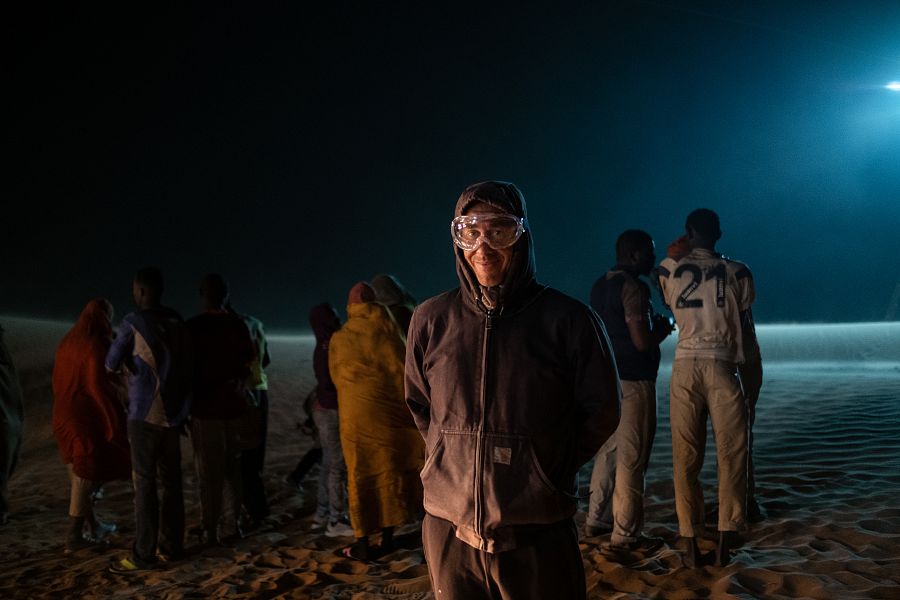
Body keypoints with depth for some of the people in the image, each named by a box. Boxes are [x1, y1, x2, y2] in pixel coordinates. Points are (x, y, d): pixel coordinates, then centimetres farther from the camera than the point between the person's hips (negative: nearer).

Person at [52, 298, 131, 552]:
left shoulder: (67, 343, 7)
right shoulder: (96, 346, -19)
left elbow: (59, 381, 12)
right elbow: (99, 385, -23)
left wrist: (65, 413, 21)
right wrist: (115, 422, -16)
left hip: (67, 415, 8)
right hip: (91, 418, -8)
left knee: (80, 473, 17)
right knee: (86, 477, 0)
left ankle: (94, 526, 28)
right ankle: (74, 536, 5)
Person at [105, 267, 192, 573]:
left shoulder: (134, 322, -11)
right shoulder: (178, 323, 6)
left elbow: (111, 364, -1)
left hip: (145, 414, -6)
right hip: (174, 412, 6)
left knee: (144, 483, -2)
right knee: (171, 479, 10)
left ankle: (143, 555, 2)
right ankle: (171, 547, 16)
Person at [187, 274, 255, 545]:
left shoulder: (193, 327, -10)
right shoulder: (239, 326, 2)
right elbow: (248, 364, 7)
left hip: (206, 406, -4)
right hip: (234, 405, 4)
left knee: (209, 471, 2)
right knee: (232, 466, 14)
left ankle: (211, 530, 5)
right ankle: (232, 523, 18)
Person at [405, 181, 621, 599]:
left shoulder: (567, 320, -8)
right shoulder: (431, 319, -1)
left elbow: (601, 409, 3)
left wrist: (551, 470, 4)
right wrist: (455, 459, 10)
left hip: (538, 536, -2)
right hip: (450, 528, 2)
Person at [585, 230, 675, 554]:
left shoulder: (600, 286, 12)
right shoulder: (632, 287, -16)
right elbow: (642, 342, -21)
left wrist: (654, 326, 18)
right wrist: (663, 329, -1)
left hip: (607, 378, 9)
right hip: (633, 381, -9)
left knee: (608, 450, 17)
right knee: (632, 458, -2)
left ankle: (597, 519, 24)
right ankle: (625, 534, 3)